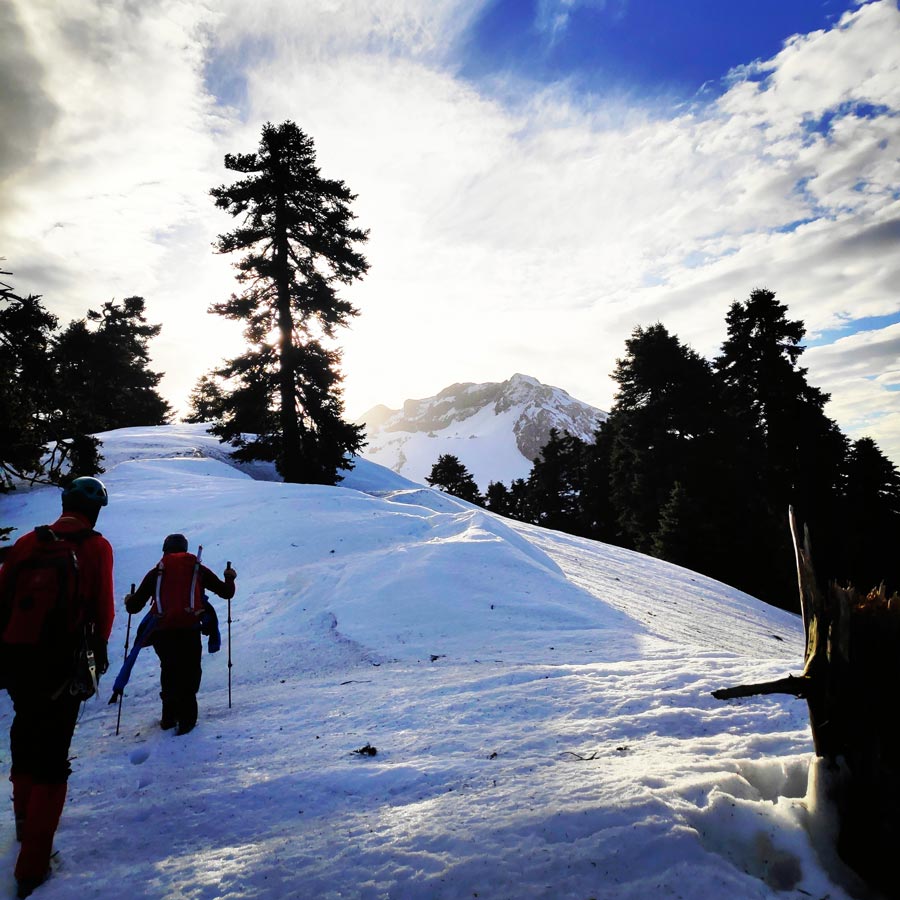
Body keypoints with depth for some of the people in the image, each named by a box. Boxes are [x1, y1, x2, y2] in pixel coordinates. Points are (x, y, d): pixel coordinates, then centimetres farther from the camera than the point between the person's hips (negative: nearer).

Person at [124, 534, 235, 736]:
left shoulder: (156, 572, 11)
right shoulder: (197, 568, 11)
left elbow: (134, 607, 12)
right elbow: (226, 592, 14)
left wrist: (129, 601, 35)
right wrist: (229, 578, 34)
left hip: (162, 631, 2)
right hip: (189, 630, -2)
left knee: (169, 671, 21)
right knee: (189, 674, 9)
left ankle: (169, 717, 24)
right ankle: (186, 719, 1)